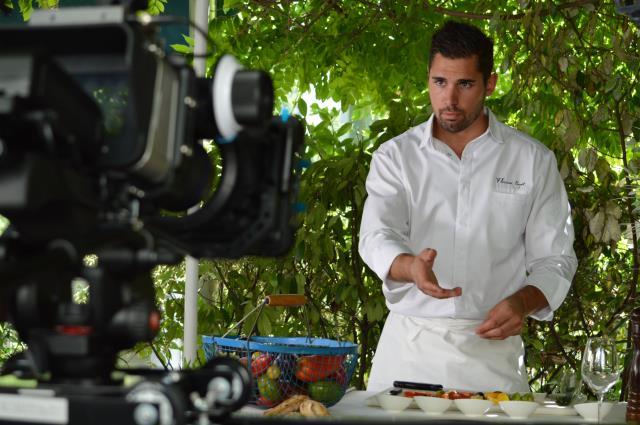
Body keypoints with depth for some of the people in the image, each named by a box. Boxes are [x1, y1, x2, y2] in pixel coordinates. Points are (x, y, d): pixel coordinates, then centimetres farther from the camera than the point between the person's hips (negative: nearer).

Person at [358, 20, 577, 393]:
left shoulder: (534, 160, 5)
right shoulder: (396, 156, 6)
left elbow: (554, 259, 6)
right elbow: (377, 237, -9)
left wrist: (522, 302, -16)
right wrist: (411, 266, -32)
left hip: (492, 351, 0)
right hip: (408, 347, 1)